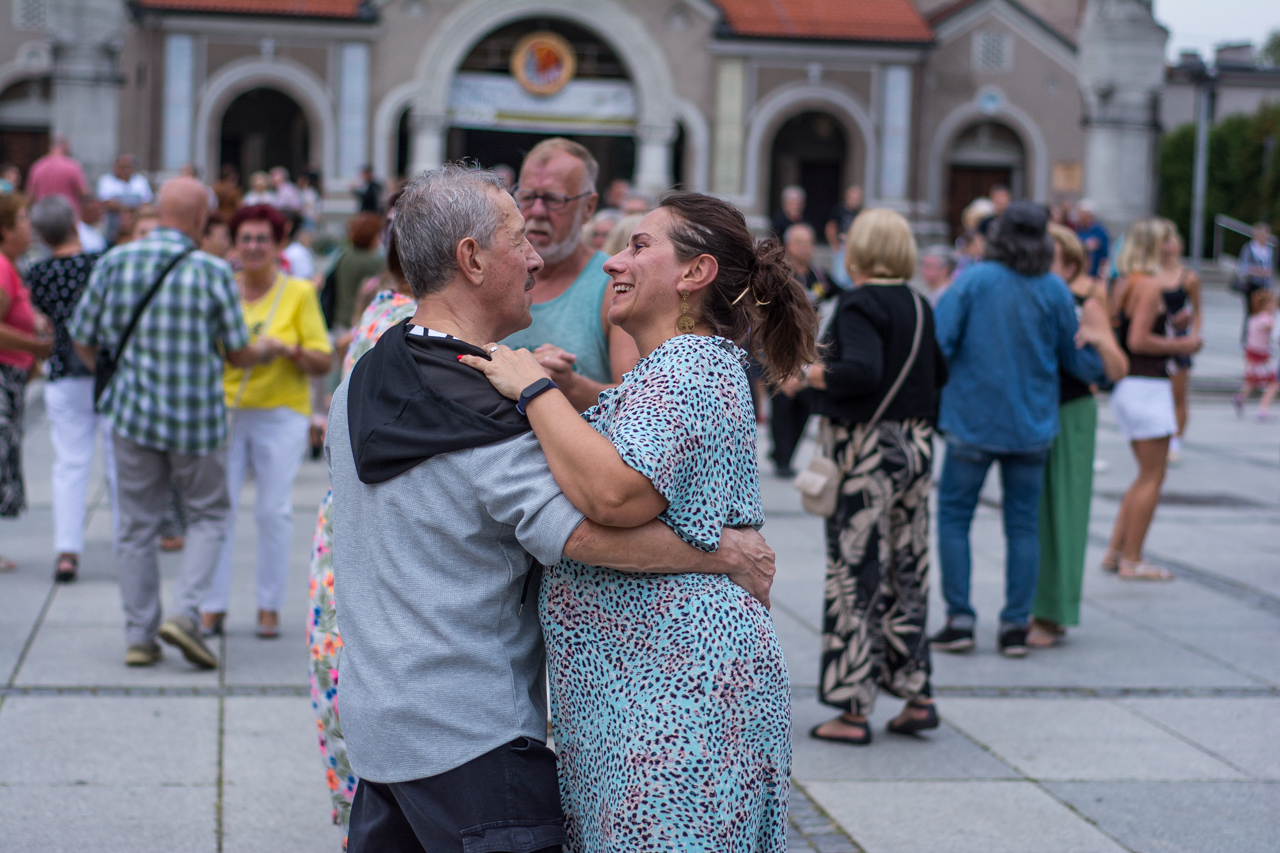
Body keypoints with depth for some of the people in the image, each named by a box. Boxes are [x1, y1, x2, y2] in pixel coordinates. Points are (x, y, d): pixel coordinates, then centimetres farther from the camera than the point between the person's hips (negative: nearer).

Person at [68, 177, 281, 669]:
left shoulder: (116, 261, -1)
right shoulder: (213, 272, -8)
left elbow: (83, 340, 5)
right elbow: (238, 354, -2)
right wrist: (266, 353, 21)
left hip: (133, 412, 2)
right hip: (197, 416, -2)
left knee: (136, 526, 10)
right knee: (208, 516, 13)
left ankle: (139, 636, 12)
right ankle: (185, 613, -4)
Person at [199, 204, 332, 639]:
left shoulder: (299, 293, 1)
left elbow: (324, 362, 0)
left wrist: (291, 350, -18)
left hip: (281, 413, -2)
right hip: (224, 411, 2)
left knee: (273, 510, -2)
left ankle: (269, 608, 8)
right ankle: (213, 607, 2)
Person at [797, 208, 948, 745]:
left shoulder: (860, 304, -12)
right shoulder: (918, 307, 11)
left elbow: (862, 370, -26)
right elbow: (938, 374, 18)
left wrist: (812, 373, -12)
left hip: (868, 447, -7)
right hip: (916, 445, 7)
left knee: (857, 575, -2)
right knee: (907, 573, 14)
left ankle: (854, 711, 1)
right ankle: (916, 695, 19)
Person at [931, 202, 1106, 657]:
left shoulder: (973, 280, -8)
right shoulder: (1055, 290, -3)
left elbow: (939, 341, -14)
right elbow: (1080, 361, 3)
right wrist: (1104, 370, 24)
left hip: (973, 419, -2)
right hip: (1032, 424, 2)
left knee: (953, 516, 9)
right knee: (1023, 525, 9)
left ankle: (960, 620, 5)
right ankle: (1016, 625, 8)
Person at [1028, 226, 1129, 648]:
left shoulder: (1084, 306, -7)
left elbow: (1117, 371, -10)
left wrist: (1100, 340, -28)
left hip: (1069, 414, -5)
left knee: (1059, 513, -3)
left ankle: (1053, 617, 2)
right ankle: (1033, 608, 18)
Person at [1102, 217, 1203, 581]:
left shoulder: (1122, 284, 12)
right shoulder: (1150, 285, -15)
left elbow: (1115, 331, 15)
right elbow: (1139, 340, -22)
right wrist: (1180, 345, -11)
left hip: (1125, 384, 9)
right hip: (1146, 385, -9)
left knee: (1147, 476, 17)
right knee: (1152, 477, -1)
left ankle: (1115, 552, 17)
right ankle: (1131, 560, 3)